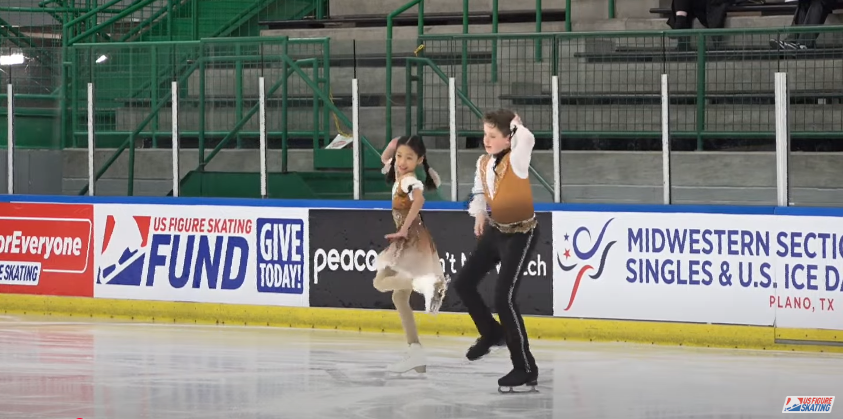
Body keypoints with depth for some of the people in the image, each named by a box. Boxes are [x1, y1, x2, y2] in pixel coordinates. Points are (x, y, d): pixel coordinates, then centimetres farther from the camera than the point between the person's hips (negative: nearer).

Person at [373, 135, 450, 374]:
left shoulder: (410, 180, -16)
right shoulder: (399, 174, 10)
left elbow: (419, 200, -36)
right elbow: (384, 159, 28)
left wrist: (404, 229, -37)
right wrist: (393, 146, 7)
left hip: (413, 241, -9)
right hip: (408, 242, 9)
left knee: (381, 282, -17)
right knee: (399, 296, 12)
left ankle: (428, 283, -32)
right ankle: (416, 353, 10)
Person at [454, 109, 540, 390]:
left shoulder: (516, 161, -21)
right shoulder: (483, 163, -1)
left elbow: (527, 139, -44)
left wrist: (515, 125, -23)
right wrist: (479, 213, -4)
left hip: (520, 234, -8)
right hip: (495, 230, 8)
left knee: (504, 298, -15)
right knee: (463, 284, 13)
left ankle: (526, 369, -5)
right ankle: (492, 333, 38)